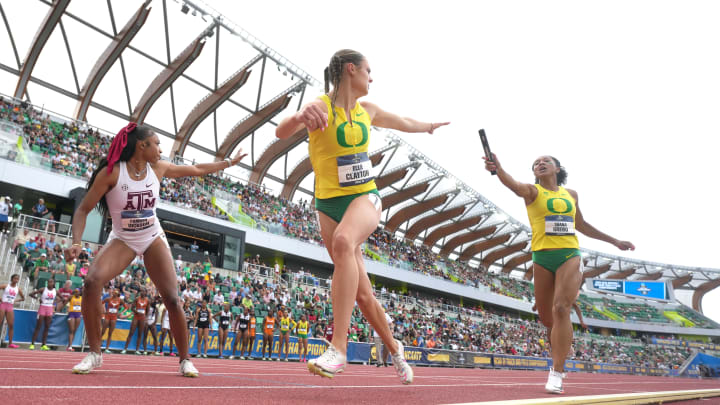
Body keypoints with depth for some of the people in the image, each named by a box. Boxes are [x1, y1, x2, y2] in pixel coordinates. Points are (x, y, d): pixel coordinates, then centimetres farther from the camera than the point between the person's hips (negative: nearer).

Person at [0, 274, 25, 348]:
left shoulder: (18, 289, 8)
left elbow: (23, 298, 18)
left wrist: (16, 301, 3)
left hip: (10, 307, 3)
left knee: (11, 325, -1)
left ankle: (10, 343, 2)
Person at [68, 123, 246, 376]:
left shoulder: (159, 168, -6)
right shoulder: (111, 172, -17)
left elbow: (197, 169, 9)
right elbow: (83, 209, -14)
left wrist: (229, 162, 14)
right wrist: (77, 243, -28)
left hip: (153, 239, 3)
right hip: (122, 240, -2)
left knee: (172, 298, -8)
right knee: (92, 281, -28)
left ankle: (185, 360, 7)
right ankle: (95, 354, -11)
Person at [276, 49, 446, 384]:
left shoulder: (367, 111, 8)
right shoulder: (322, 106, -8)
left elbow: (403, 123, 30)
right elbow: (281, 133, -28)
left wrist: (428, 126, 46)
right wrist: (299, 117, -50)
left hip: (364, 197, 2)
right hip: (328, 203, -1)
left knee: (344, 241, -35)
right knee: (362, 294, 1)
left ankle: (338, 347, -37)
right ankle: (395, 349, 26)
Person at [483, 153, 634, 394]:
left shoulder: (571, 194, 14)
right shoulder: (532, 191, 3)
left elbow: (581, 225, 27)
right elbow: (515, 185, -22)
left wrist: (614, 241, 31)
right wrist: (497, 168, -45)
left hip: (569, 256, 1)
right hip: (542, 257, -1)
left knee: (561, 309, -18)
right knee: (547, 318, 5)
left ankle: (557, 374, -15)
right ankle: (559, 360, 34)